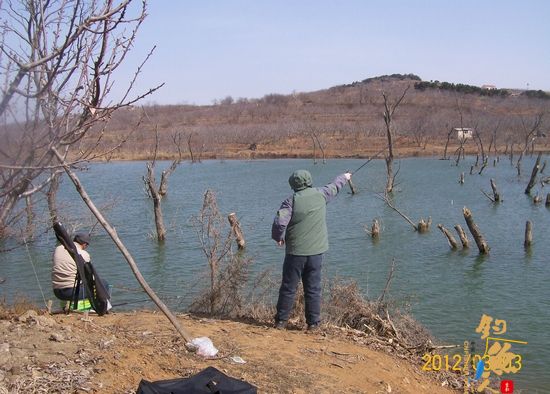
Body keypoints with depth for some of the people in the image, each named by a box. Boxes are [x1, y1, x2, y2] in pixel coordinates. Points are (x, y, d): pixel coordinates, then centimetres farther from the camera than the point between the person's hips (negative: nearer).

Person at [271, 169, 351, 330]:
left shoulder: (291, 201, -9)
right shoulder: (320, 194, 2)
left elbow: (279, 222, -18)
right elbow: (334, 187, 22)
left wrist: (278, 237, 1)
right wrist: (344, 177, 42)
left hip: (295, 252, -2)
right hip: (316, 251, 3)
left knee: (288, 288, 7)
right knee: (313, 289, 9)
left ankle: (281, 321, 13)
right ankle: (313, 323, 12)